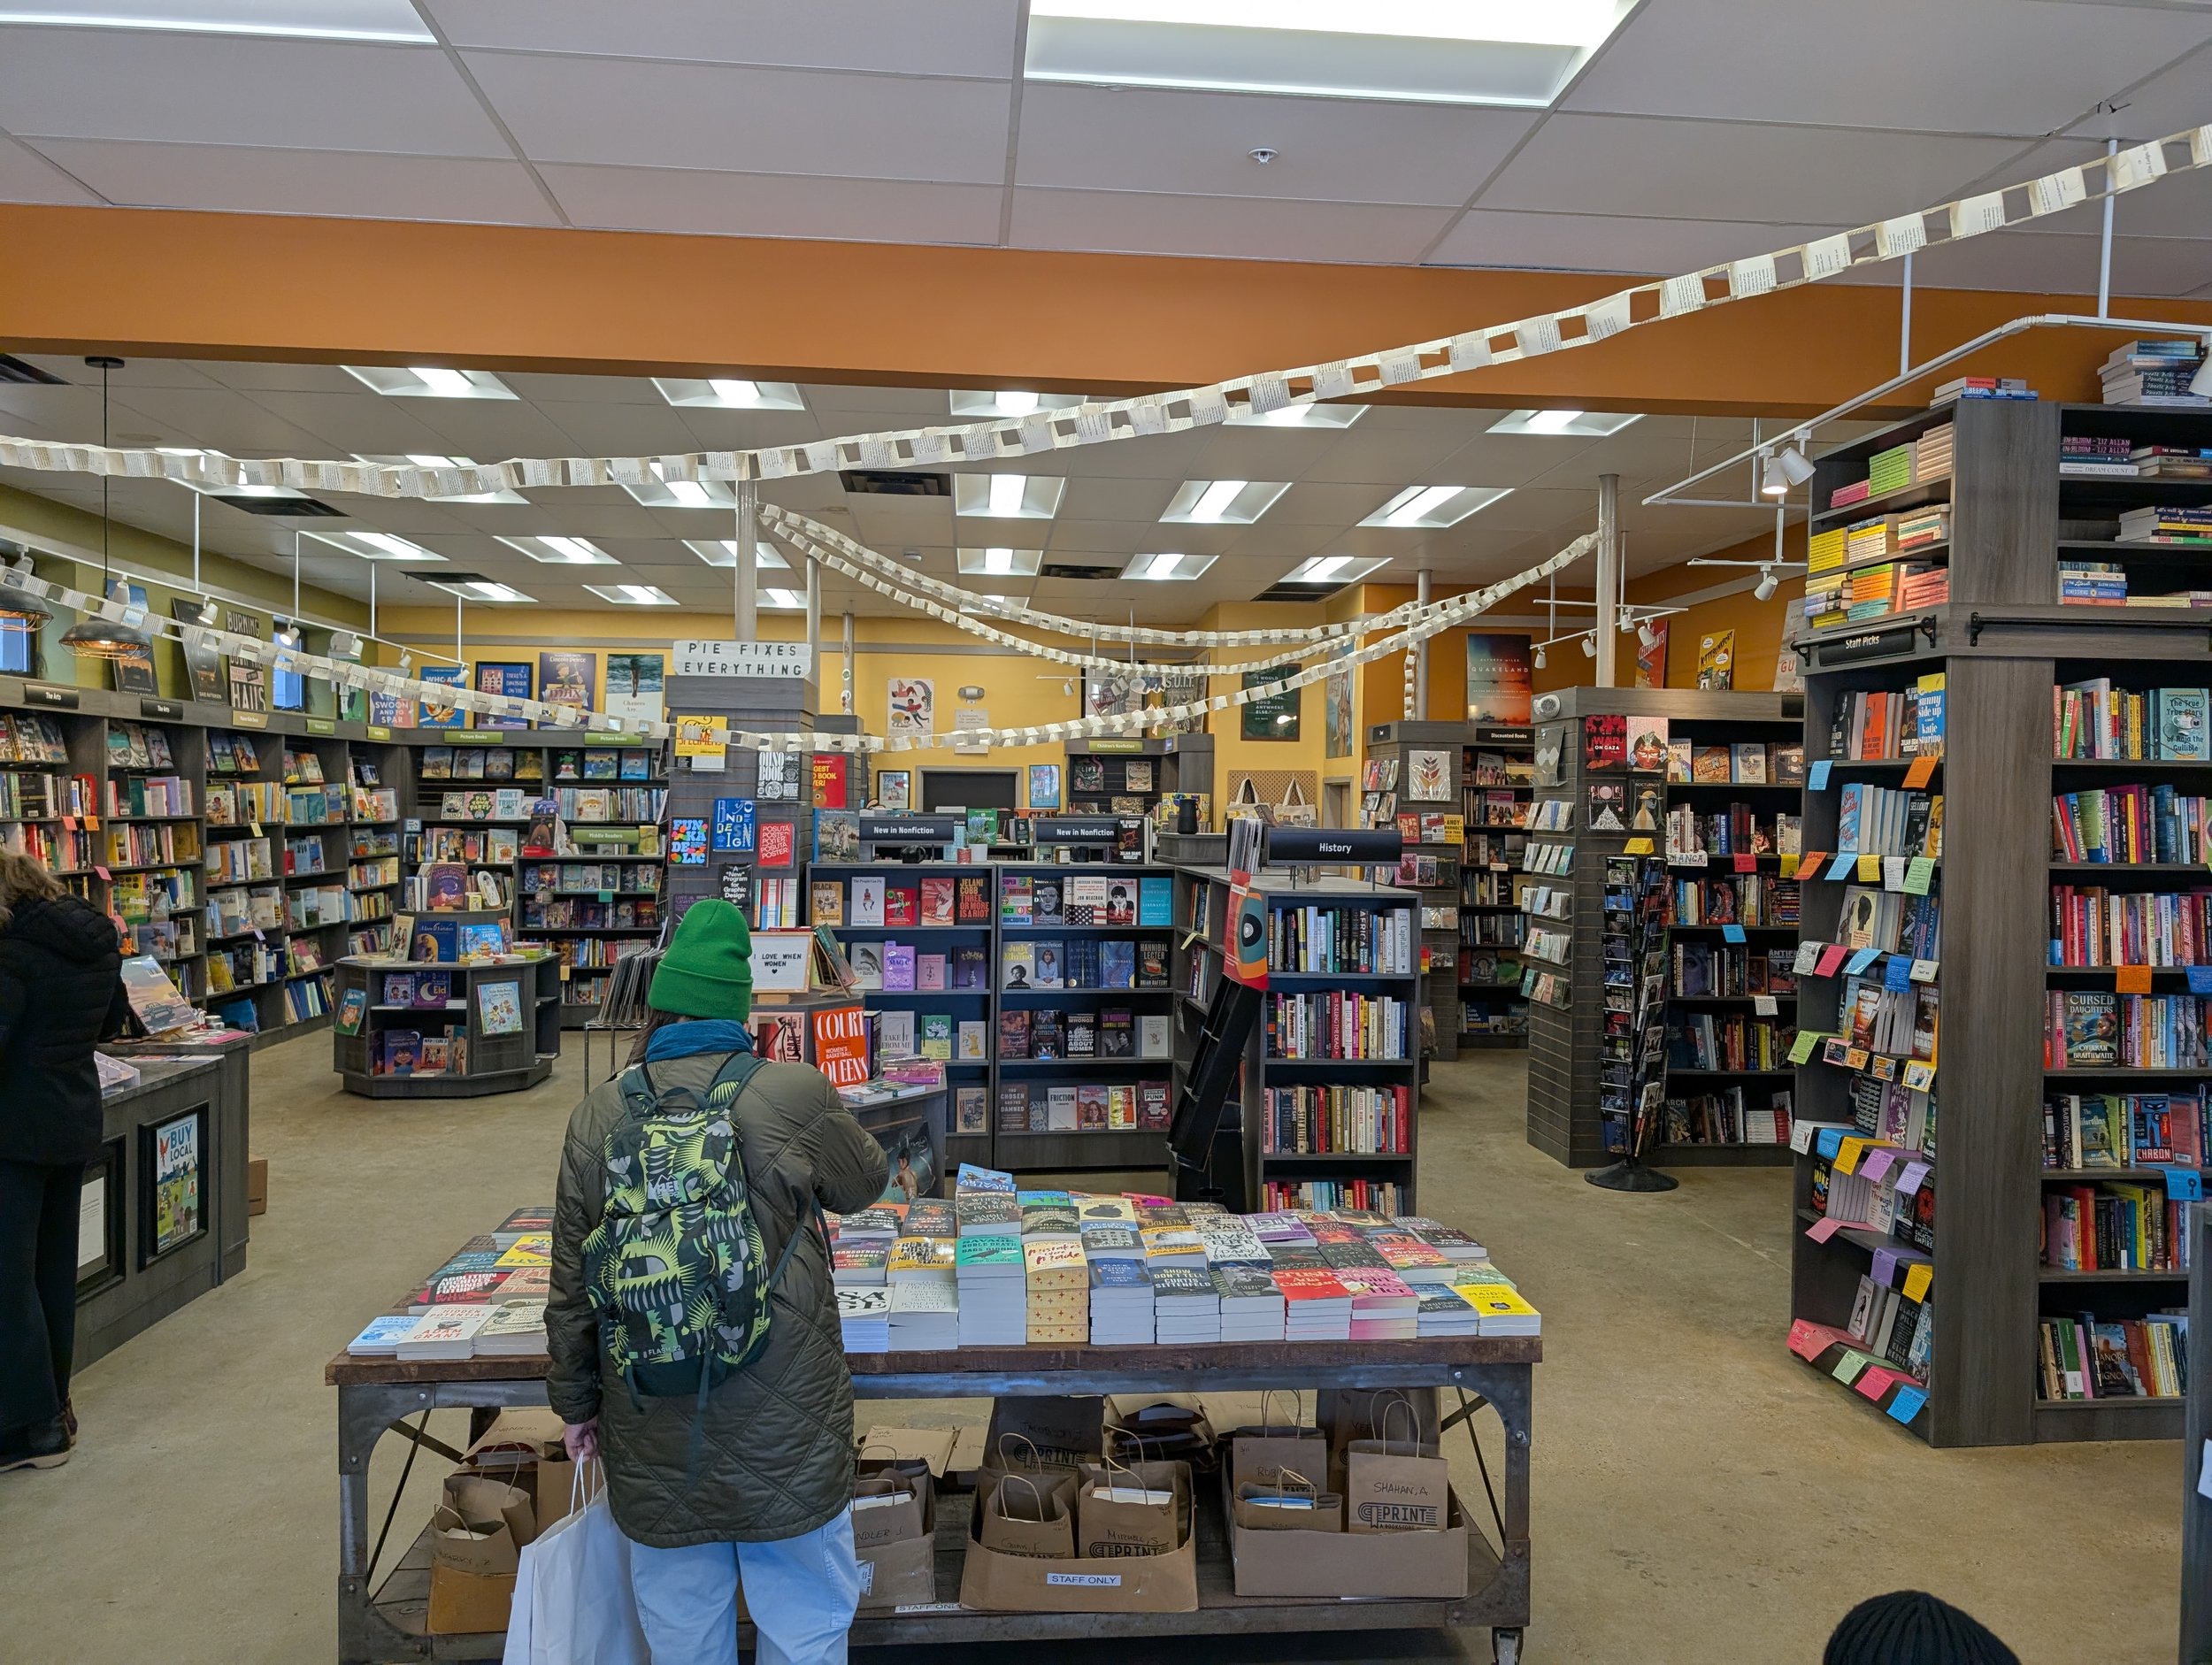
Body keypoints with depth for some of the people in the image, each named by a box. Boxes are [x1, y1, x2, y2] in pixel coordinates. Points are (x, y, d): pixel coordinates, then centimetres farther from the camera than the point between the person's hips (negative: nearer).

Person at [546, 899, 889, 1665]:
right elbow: (866, 1182, 5)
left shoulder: (599, 1117, -6)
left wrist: (576, 1401, 16)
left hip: (657, 1440, 3)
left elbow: (571, 1286, 1)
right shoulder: (796, 1097, -15)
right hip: (783, 1429, -2)